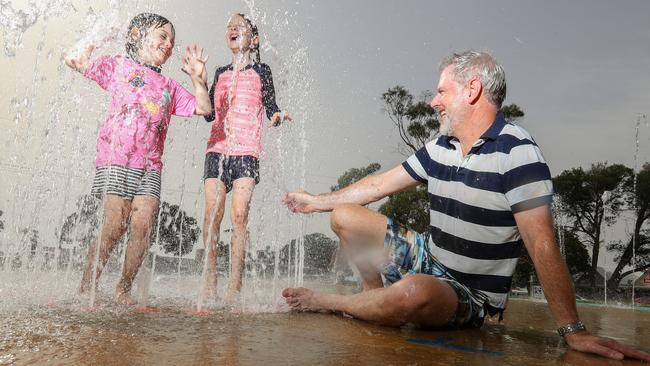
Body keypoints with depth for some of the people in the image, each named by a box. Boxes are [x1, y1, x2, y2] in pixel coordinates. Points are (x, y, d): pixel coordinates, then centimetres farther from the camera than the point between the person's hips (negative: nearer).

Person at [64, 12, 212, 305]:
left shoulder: (169, 86, 22)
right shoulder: (118, 66, 11)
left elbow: (203, 108, 18)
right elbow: (73, 60, 6)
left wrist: (198, 77, 11)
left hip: (150, 166, 4)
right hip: (116, 158, -4)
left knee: (143, 228, -6)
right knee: (114, 226, -9)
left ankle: (123, 290, 7)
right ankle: (86, 288, 6)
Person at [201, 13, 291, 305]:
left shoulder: (260, 71, 12)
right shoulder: (221, 73, 21)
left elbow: (271, 109, 8)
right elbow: (209, 114, 17)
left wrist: (277, 117, -15)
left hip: (246, 151, -3)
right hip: (217, 148, 4)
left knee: (239, 215, -13)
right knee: (212, 214, -7)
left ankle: (234, 287, -12)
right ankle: (209, 279, 1)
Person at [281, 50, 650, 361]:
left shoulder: (516, 151, -19)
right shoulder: (440, 147, 3)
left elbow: (542, 244, -25)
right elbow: (379, 184, 13)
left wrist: (573, 330, -28)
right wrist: (318, 201, 17)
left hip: (471, 294, -7)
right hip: (428, 259, 7)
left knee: (414, 294, -40)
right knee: (345, 216, 7)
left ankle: (323, 302, -10)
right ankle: (378, 302, 8)